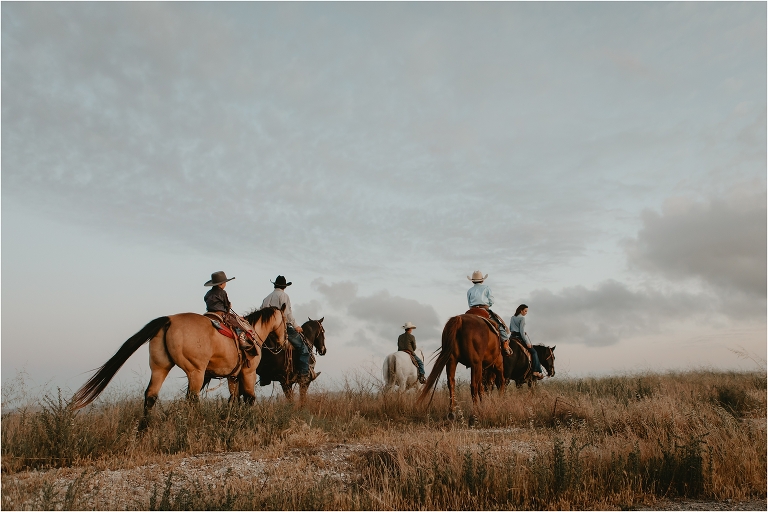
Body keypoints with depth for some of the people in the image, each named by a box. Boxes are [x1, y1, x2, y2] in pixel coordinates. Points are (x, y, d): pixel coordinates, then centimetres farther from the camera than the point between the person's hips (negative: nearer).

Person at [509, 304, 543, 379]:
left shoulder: (512, 318, 14)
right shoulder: (522, 318, -11)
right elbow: (522, 332, -17)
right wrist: (527, 343, -14)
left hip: (513, 336, 8)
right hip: (519, 337, -8)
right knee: (534, 352, 1)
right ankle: (536, 371, -6)